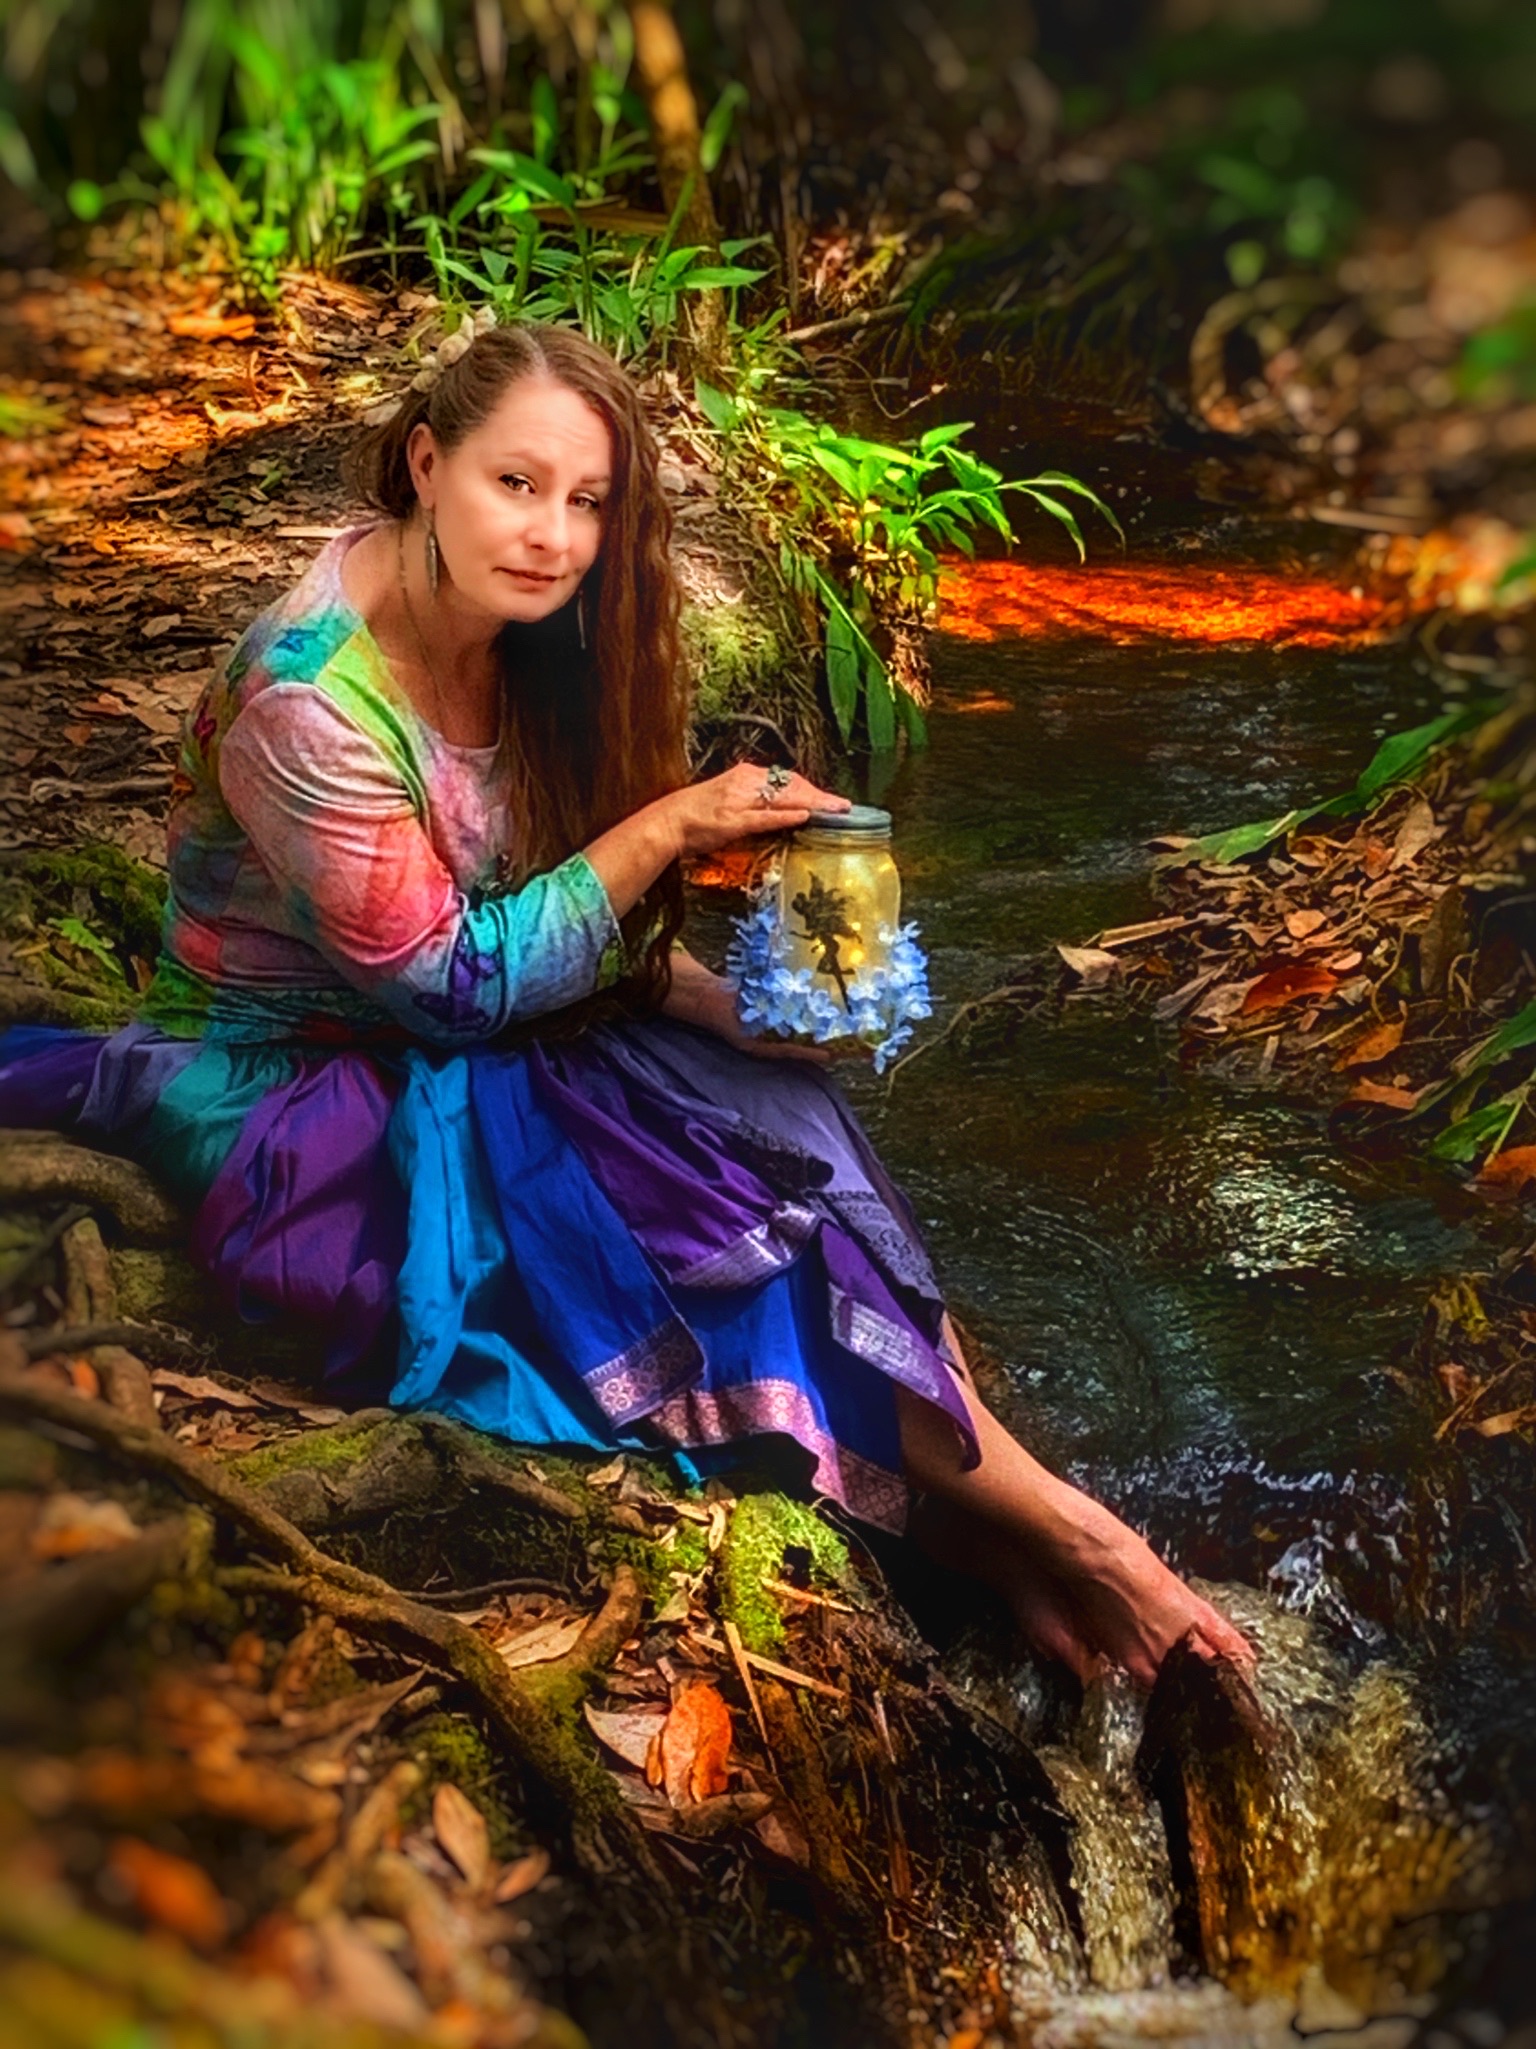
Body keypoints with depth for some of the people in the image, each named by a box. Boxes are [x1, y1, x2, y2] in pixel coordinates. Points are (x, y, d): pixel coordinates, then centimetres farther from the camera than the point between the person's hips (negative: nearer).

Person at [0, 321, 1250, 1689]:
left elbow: (573, 916, 5)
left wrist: (725, 1005, -11)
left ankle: (1002, 1534, -13)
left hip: (455, 1058, 7)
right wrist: (670, 825, -20)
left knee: (773, 1116, -15)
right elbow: (450, 983, -20)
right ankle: (1051, 1529, -8)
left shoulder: (509, 628, -3)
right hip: (282, 1086, -7)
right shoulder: (312, 701, -26)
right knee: (718, 1223, -22)